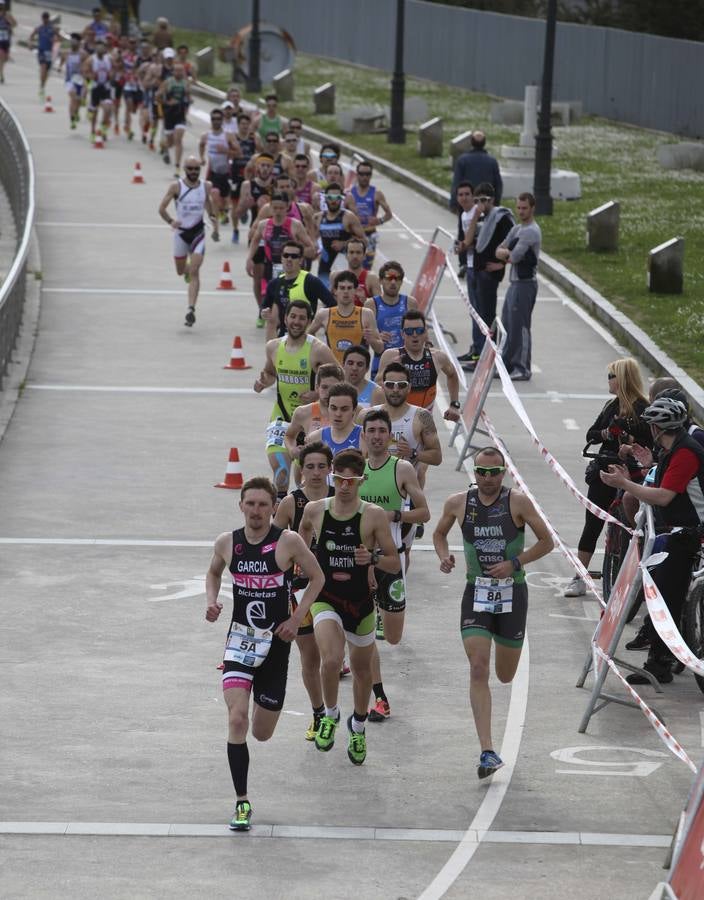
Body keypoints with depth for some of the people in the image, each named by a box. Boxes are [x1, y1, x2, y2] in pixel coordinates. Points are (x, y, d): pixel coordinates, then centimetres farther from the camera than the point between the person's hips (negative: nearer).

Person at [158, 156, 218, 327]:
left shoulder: (206, 186, -1)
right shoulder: (176, 186, -9)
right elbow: (162, 208, -8)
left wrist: (212, 216, 3)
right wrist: (170, 222, -26)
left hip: (198, 231, 0)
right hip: (181, 231, 0)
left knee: (194, 272, -13)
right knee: (181, 271, 16)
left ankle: (191, 309, -18)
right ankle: (188, 270, 55)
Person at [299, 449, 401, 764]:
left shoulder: (374, 515, -10)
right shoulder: (314, 510, -4)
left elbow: (395, 563, -5)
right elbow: (302, 534, 20)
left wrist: (373, 558, -24)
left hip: (360, 602, 1)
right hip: (325, 599, -1)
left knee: (361, 668, 17)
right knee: (331, 660, -26)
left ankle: (358, 727, 43)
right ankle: (330, 715, 1)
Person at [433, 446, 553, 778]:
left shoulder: (517, 502, -7)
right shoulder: (458, 503, 0)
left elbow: (546, 542, -2)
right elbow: (439, 534, 18)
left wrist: (514, 564, -15)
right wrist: (444, 557, -4)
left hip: (512, 592, -1)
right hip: (476, 592, 1)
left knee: (505, 676, 9)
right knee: (478, 669, -15)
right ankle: (487, 752, -18)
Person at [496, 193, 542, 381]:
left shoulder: (531, 231, -14)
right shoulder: (517, 229, 16)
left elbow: (514, 257, -20)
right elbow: (499, 252, 11)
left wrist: (505, 254, 2)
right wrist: (508, 253, -10)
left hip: (525, 283, -10)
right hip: (514, 281, 10)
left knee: (520, 326, -7)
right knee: (507, 325, 14)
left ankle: (522, 369, -3)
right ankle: (507, 365, 23)